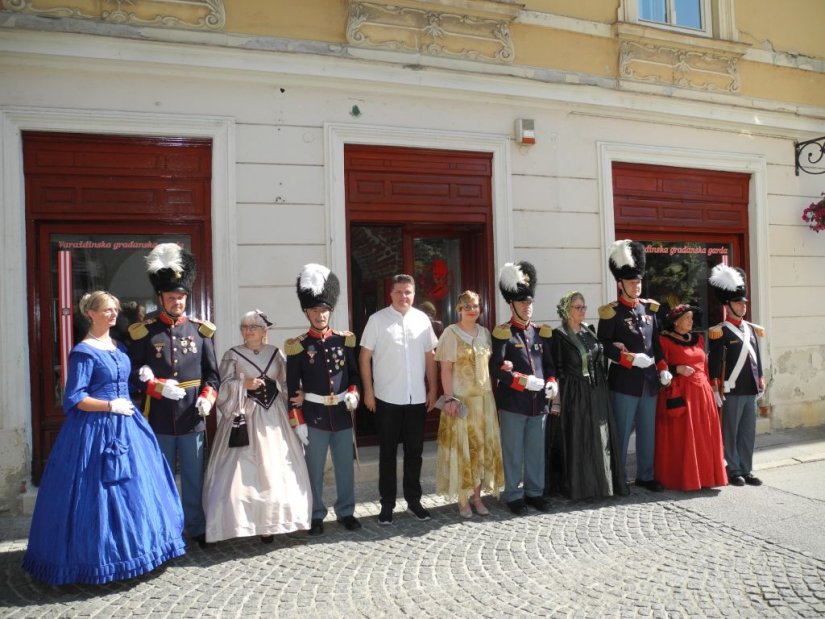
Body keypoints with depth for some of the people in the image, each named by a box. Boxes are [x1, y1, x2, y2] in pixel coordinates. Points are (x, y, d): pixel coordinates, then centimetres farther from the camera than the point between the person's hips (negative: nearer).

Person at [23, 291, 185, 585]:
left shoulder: (119, 347, 12)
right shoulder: (83, 352, -11)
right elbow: (74, 399, -15)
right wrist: (111, 406, -15)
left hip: (126, 426, 8)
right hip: (97, 429, -8)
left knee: (135, 486, 11)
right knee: (99, 490, -1)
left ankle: (131, 548, 25)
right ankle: (97, 559, 15)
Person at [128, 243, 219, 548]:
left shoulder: (200, 330, 3)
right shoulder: (143, 332, -1)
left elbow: (212, 373, 5)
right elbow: (133, 374, -2)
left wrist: (208, 397, -12)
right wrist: (158, 387, -17)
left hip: (192, 418, 1)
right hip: (158, 418, -1)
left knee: (194, 477, 11)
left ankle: (197, 528, 24)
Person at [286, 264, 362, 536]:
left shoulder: (345, 340, 4)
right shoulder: (297, 346, -4)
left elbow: (354, 373, 13)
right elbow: (292, 387, -4)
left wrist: (353, 393, -7)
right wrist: (297, 421, -7)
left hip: (342, 414, 3)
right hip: (314, 416, -3)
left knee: (345, 467, 11)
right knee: (314, 469, 7)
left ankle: (346, 512, 25)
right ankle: (316, 515, 22)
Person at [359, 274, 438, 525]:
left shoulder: (422, 319, 4)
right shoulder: (377, 319, -5)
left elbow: (430, 356, 9)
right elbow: (365, 358, -3)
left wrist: (433, 389, 6)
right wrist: (368, 392, -8)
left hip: (417, 398, 3)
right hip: (387, 398, -3)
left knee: (414, 451, 12)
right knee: (388, 452, 8)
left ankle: (413, 499, 27)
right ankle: (387, 504, 19)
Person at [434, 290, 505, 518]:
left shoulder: (484, 332, 9)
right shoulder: (451, 333, -7)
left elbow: (490, 364, 14)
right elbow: (446, 369, -10)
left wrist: (493, 392, 5)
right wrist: (449, 398, -17)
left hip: (484, 398, 5)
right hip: (461, 399, -5)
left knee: (483, 447, 9)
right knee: (462, 448, 0)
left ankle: (477, 496, 21)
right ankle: (463, 499, 12)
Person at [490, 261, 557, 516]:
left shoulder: (541, 332, 12)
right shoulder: (503, 333, -6)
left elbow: (549, 364, 17)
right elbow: (495, 368, -13)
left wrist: (551, 383, -2)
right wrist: (524, 381, -20)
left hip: (539, 402, 5)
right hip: (513, 403, -5)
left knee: (536, 451, 13)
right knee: (513, 452, 4)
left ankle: (534, 492, 26)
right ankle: (514, 496, 15)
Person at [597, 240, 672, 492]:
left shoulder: (649, 309, 11)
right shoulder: (611, 312, -9)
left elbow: (657, 343, 16)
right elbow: (604, 346, -12)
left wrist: (663, 368, 6)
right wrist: (631, 358, -20)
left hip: (649, 380, 6)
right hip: (624, 381, -6)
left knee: (648, 431, 13)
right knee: (622, 432, 1)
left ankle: (645, 476, 25)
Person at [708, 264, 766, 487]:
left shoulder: (752, 329, 13)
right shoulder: (720, 331, -9)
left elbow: (757, 357, 18)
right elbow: (715, 361, -11)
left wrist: (760, 383, 16)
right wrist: (715, 389, -14)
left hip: (751, 390, 7)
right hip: (732, 391, -7)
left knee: (748, 432, 11)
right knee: (731, 433, 3)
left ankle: (746, 470, 21)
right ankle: (734, 471, 13)